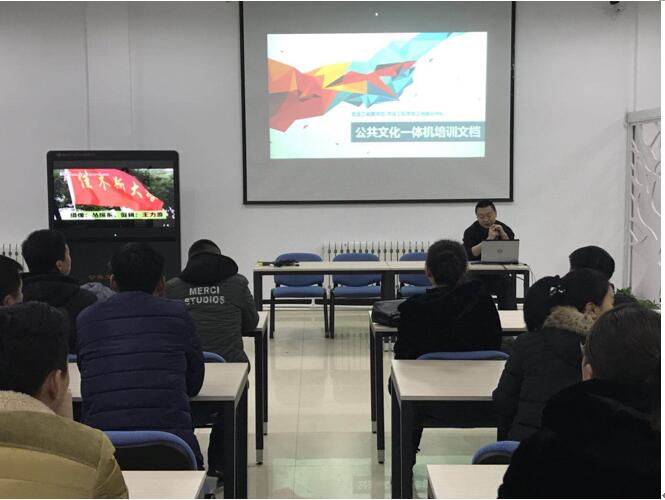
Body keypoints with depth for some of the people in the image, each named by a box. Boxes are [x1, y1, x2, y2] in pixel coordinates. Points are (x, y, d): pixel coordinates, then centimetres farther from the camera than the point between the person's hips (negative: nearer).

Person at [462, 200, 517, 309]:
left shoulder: (505, 229, 4)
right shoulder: (470, 232, -2)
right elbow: (468, 255, -17)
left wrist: (503, 234, -16)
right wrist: (489, 239, -21)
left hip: (501, 273, 1)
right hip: (478, 274, -1)